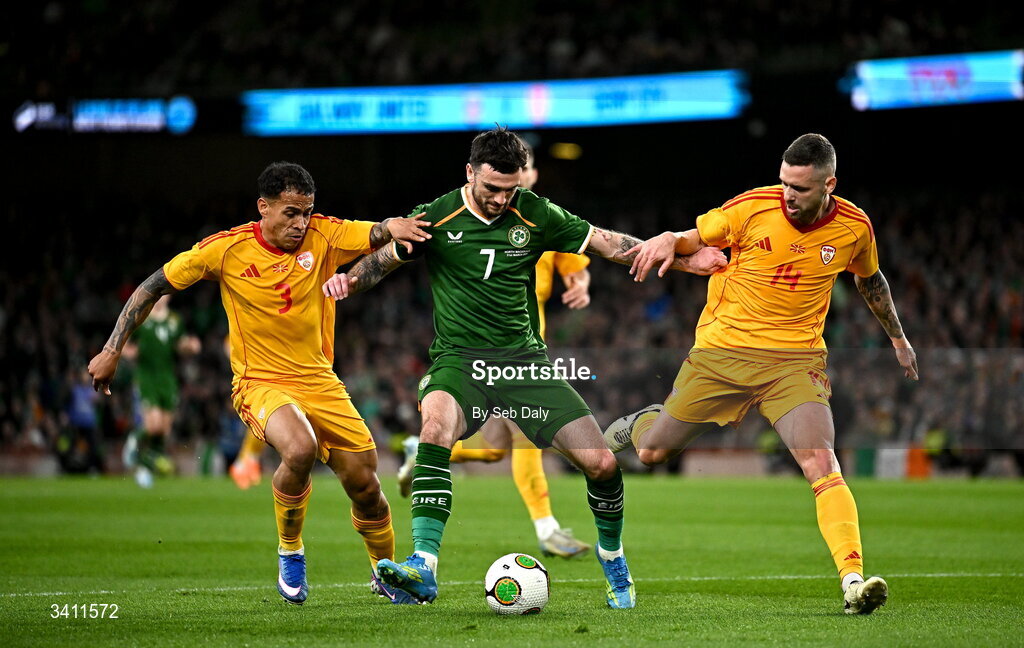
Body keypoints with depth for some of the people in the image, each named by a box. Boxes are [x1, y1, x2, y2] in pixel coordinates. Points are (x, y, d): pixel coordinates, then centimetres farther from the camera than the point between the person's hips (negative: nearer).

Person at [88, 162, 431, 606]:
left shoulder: (323, 236, -6)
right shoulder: (227, 249, -10)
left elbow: (378, 235, -17)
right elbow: (153, 287, -1)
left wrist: (393, 227, -43)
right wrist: (112, 351, -2)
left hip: (319, 382, 3)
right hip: (260, 383, -3)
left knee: (365, 484, 2)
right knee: (300, 449, -33)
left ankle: (385, 573, 32)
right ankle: (290, 553, -6)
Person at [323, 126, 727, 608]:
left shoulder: (535, 216, 2)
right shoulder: (436, 218, -3)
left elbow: (609, 243, 9)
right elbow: (382, 260, 7)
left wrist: (683, 261, 4)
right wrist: (349, 279, -16)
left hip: (524, 361, 3)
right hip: (459, 361, -2)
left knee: (601, 463, -10)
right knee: (436, 421, -38)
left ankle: (611, 556, 22)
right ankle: (423, 568, -44)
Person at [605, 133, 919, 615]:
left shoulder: (853, 227, -3)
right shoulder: (753, 208, -11)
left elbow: (869, 279, 19)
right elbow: (696, 239, 5)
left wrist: (898, 338, 29)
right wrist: (667, 242, -18)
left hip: (795, 359, 0)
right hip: (723, 349, 0)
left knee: (821, 463, -23)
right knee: (652, 453, 8)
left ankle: (853, 580, -28)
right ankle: (643, 423, 47)